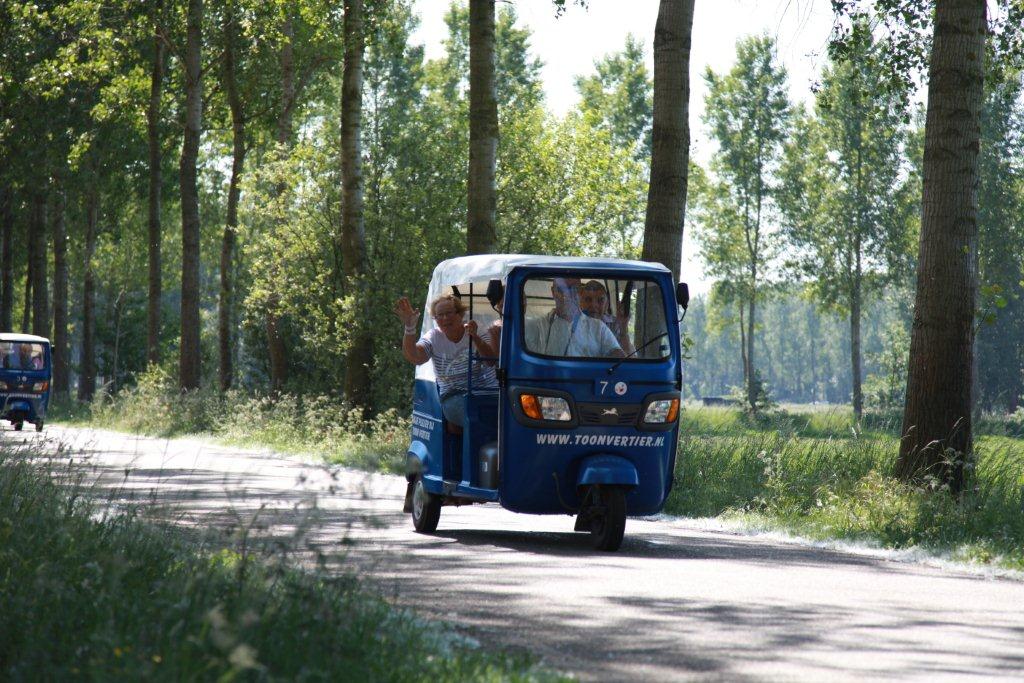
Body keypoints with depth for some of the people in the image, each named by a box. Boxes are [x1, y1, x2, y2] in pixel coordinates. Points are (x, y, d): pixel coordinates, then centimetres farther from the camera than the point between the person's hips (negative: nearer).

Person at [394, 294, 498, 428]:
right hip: (453, 396, 1)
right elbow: (413, 357, -12)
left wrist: (475, 337, -30)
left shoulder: (476, 330, 4)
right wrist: (409, 327, -27)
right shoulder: (434, 337, 8)